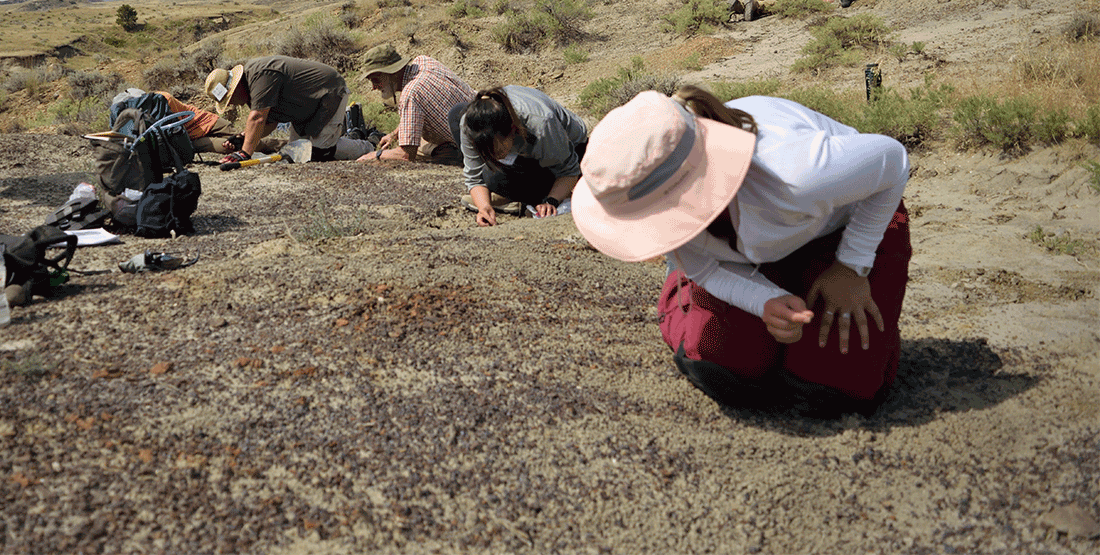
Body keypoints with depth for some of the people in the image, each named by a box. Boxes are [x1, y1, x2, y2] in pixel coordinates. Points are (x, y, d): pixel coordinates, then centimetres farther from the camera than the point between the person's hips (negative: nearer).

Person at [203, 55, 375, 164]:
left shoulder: (260, 75, -28)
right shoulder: (251, 80, 4)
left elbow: (258, 118, -35)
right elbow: (270, 121, 5)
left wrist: (244, 153, -35)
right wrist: (242, 139, -8)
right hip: (309, 105, 10)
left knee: (320, 152, -16)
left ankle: (366, 148, 5)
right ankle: (337, 136, 27)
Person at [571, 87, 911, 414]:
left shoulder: (796, 174, -46)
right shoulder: (644, 185, -31)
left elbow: (892, 159, -23)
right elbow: (706, 269, -12)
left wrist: (852, 266, -17)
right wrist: (767, 302, -33)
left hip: (845, 223, -2)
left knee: (844, 383, -18)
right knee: (720, 368, -16)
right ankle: (679, 288, 17)